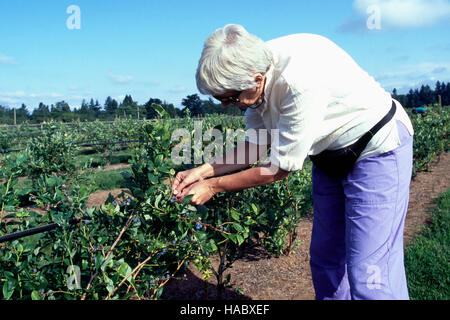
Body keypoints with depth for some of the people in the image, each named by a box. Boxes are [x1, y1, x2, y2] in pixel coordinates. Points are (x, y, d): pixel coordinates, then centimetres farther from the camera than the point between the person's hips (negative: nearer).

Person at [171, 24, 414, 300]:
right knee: (325, 259, 12)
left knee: (369, 273, -9)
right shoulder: (251, 69, -10)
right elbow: (257, 144, 1)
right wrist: (203, 171, -8)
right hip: (331, 155, 8)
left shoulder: (300, 81, -36)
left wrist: (213, 186, -15)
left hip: (379, 146, -8)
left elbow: (281, 168, -24)